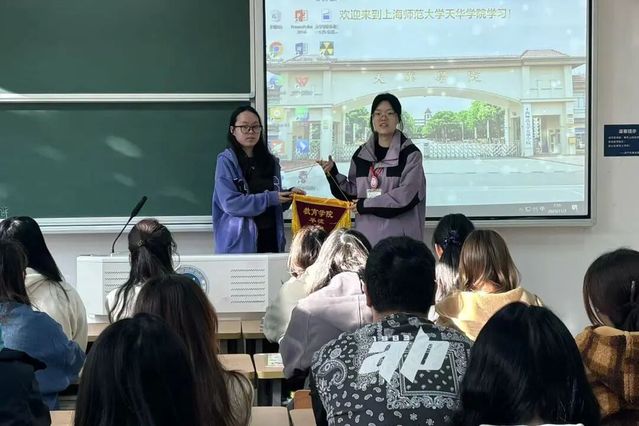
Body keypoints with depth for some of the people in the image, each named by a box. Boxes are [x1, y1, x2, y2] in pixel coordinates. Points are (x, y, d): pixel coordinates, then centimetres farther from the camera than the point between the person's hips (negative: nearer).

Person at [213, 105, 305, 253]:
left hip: (271, 238, 5)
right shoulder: (226, 161, -6)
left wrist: (289, 195, -1)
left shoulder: (270, 161, 11)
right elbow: (230, 202, -16)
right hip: (239, 242, -5)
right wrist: (269, 198, -17)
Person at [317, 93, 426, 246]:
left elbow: (406, 195, -11)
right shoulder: (362, 154, 13)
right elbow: (353, 193, 16)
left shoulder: (410, 153, -2)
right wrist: (333, 174, 1)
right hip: (367, 234, 4)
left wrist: (365, 205, -7)